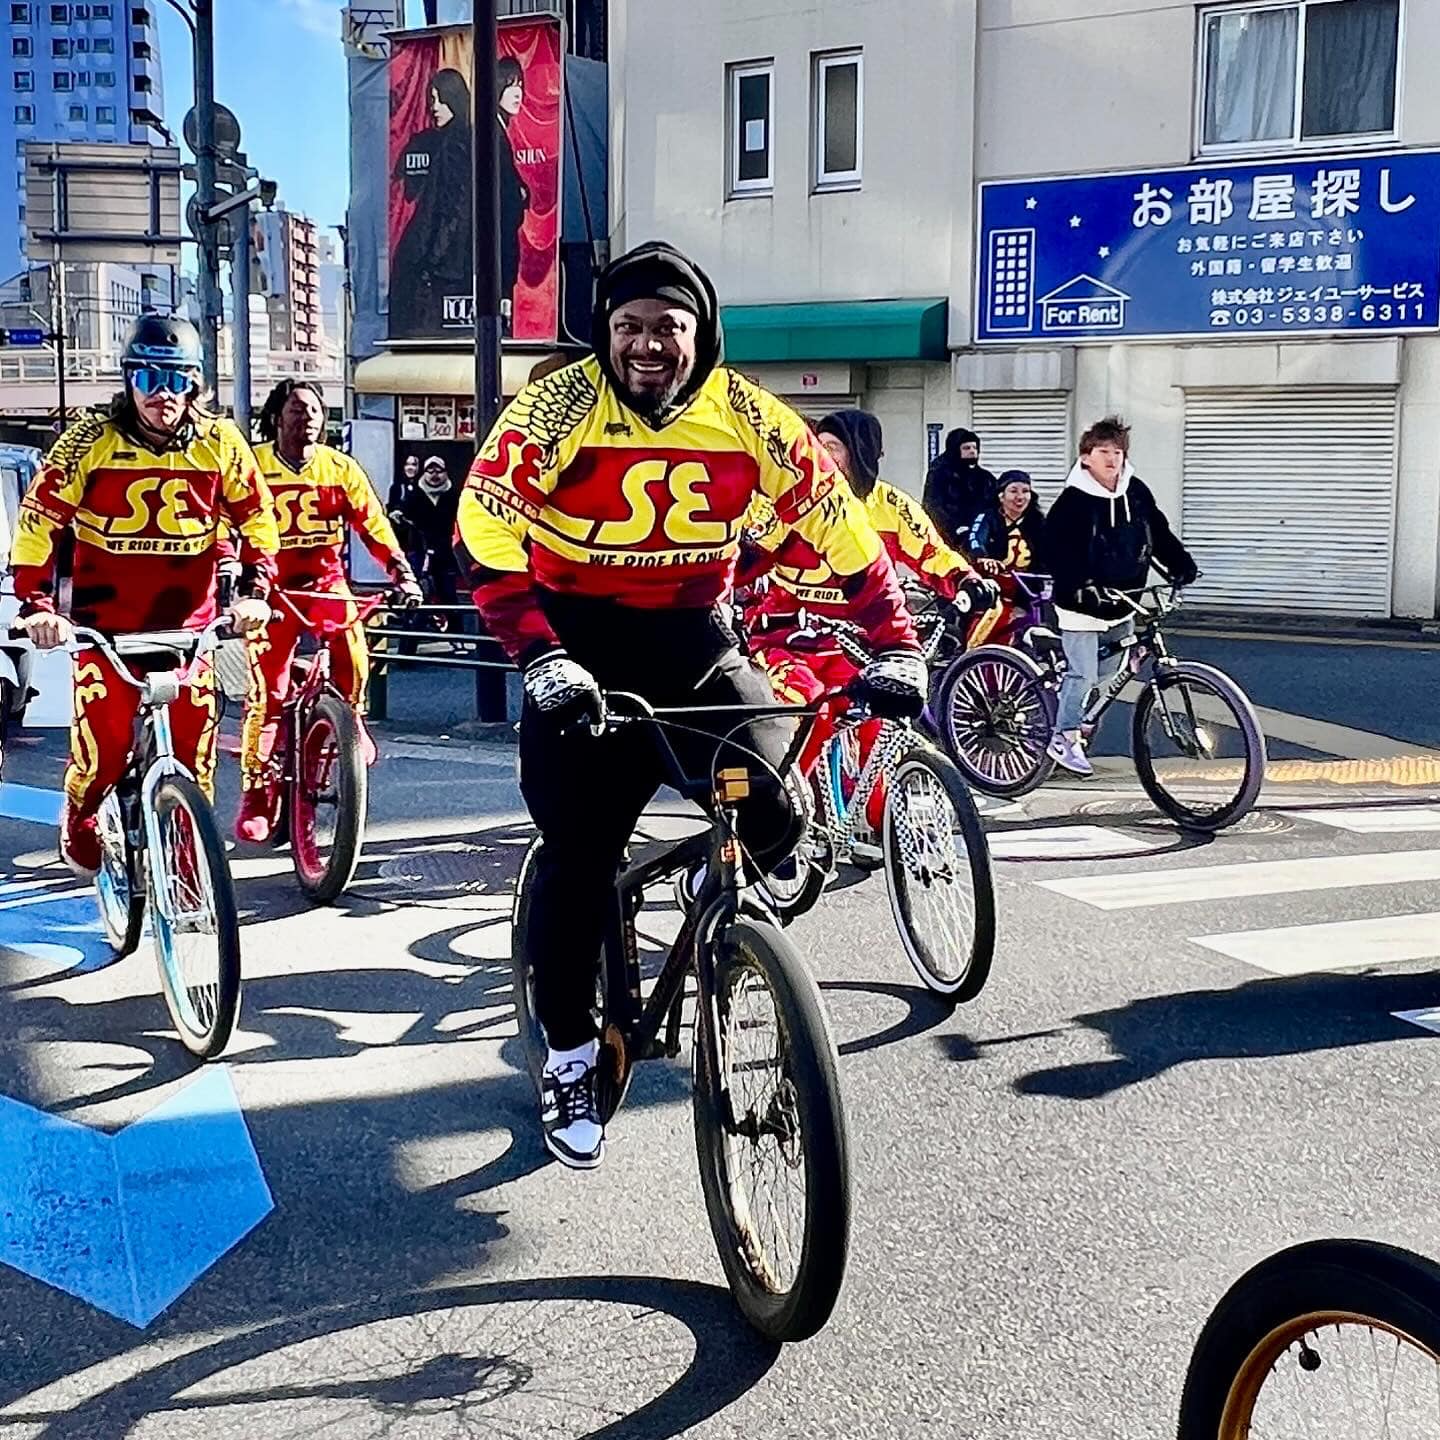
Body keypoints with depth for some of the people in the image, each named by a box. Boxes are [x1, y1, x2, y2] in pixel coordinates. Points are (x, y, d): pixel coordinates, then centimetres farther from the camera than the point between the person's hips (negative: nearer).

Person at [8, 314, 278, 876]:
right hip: (106, 619, -2)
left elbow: (257, 517, 7)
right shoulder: (93, 439, -9)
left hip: (188, 620, 2)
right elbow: (39, 518, -7)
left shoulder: (220, 442, -3)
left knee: (195, 743, -3)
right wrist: (36, 603, -15)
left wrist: (255, 590, -6)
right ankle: (80, 821, 28)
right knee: (104, 742, -5)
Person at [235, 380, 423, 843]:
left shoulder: (340, 468, 3)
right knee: (265, 691, -8)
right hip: (273, 585, -2)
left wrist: (402, 573, -13)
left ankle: (349, 714, 8)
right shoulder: (254, 466, -3)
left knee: (351, 646, -25)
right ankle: (257, 793, 3)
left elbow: (373, 523, -2)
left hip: (326, 580, 2)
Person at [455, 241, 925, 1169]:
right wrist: (540, 658, -33)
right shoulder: (555, 411, -15)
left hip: (696, 637, 2)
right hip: (581, 646, -2)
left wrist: (896, 644, -12)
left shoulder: (750, 418, -8)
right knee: (580, 855, -3)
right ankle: (571, 1061, 17)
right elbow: (488, 535, -22)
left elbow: (840, 526, -4)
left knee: (774, 815, -18)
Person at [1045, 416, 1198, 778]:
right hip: (1082, 605, -6)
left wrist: (1181, 564, -3)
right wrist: (1080, 586, -33)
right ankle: (1064, 738, 7)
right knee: (1084, 674, -8)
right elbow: (1056, 550, -21)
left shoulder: (1136, 493, 3)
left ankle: (1082, 724, 28)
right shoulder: (1073, 501, -14)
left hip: (1122, 603, 6)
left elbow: (1159, 532, 10)